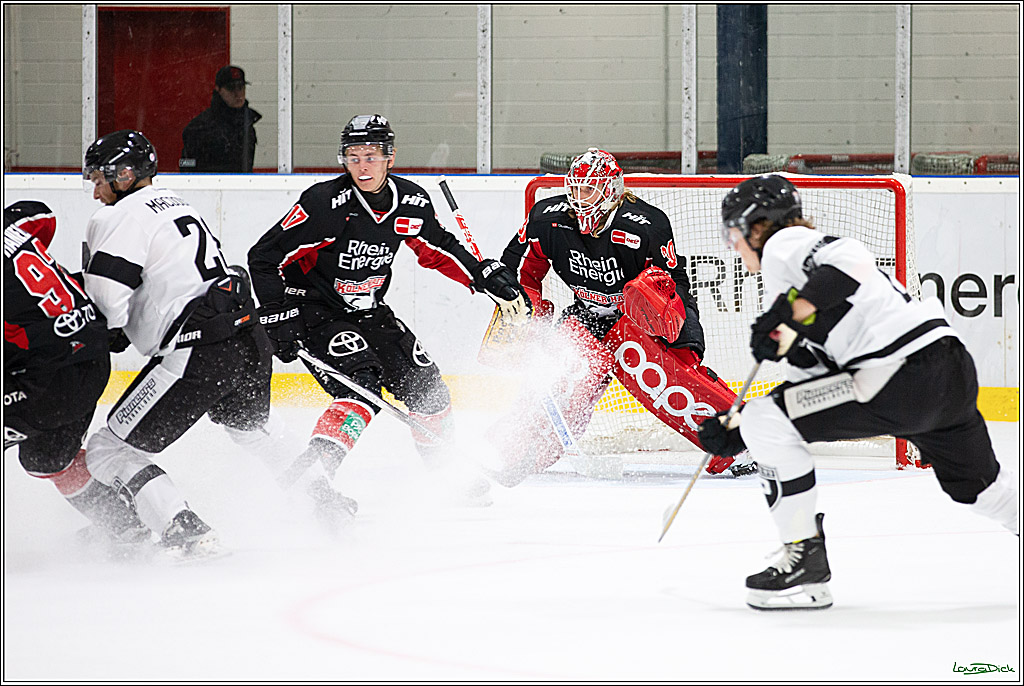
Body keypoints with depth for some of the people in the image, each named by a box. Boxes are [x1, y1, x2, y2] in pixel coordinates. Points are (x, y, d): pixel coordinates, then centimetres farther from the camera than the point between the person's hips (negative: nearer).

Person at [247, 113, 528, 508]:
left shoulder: (411, 203, -8)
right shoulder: (326, 204, -25)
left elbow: (440, 250, 12)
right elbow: (265, 258, -19)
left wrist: (491, 279, 5)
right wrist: (279, 320, -21)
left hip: (369, 312, 6)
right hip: (315, 313, -6)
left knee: (425, 387, 7)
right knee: (361, 389, -27)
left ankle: (449, 474, 29)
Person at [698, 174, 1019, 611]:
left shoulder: (784, 244, 2)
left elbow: (849, 261, -20)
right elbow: (808, 379, 30)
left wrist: (788, 312, -20)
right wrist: (733, 433, 29)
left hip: (904, 374, -10)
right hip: (953, 371, 10)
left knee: (765, 421, -6)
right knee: (977, 487, 31)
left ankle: (807, 564, -1)